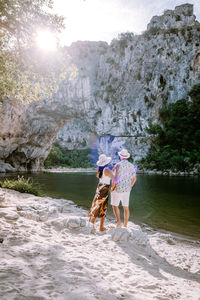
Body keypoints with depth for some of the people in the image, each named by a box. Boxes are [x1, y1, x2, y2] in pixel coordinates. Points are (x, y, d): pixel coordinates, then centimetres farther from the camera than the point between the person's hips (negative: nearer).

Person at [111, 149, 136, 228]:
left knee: (115, 205, 12)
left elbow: (115, 179, -20)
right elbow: (134, 179, 8)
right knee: (126, 207, 12)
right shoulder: (131, 166, 0)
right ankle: (125, 225, 15)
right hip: (126, 190, 5)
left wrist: (112, 189, -7)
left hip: (117, 189, -5)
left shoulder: (118, 165, -17)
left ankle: (118, 222, -3)